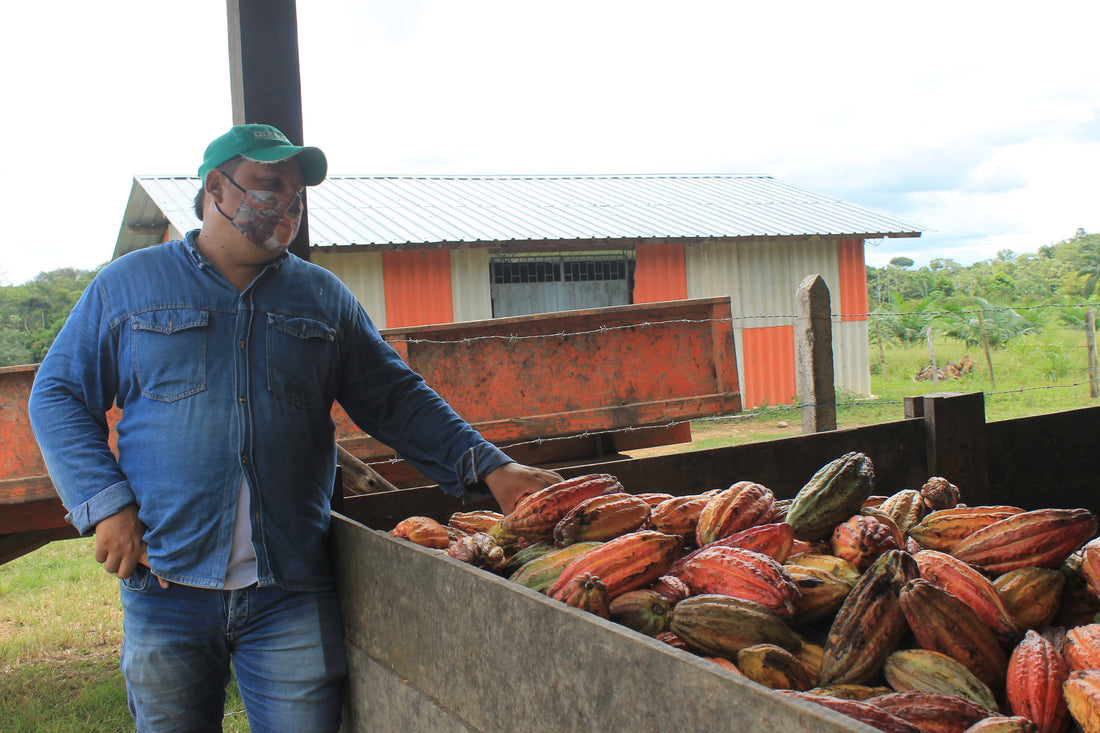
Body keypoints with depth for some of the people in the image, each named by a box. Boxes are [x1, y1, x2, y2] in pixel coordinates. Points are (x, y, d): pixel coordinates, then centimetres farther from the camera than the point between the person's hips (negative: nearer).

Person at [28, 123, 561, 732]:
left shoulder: (324, 296, 10)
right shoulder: (130, 283, 6)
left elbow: (394, 400, 8)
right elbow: (58, 395, 7)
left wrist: (488, 469, -5)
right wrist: (105, 505, -6)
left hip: (293, 591, 1)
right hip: (166, 589, 0)